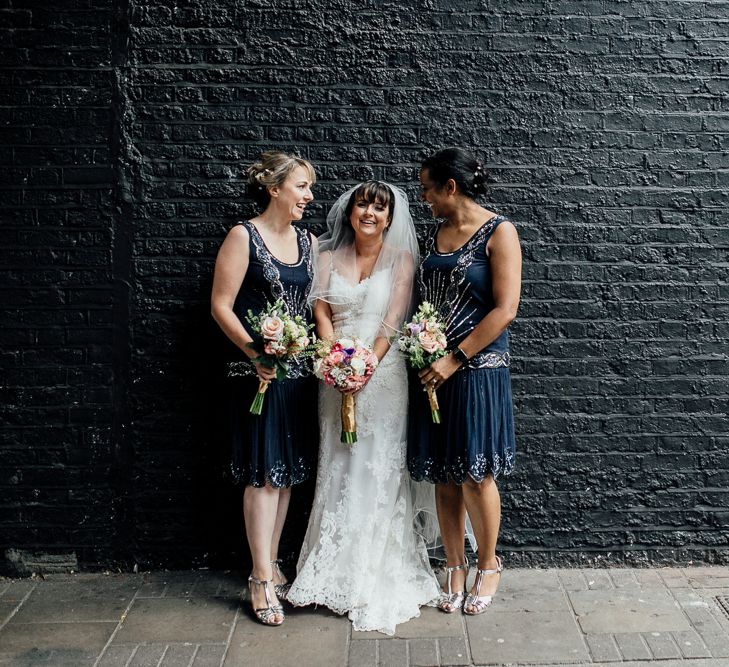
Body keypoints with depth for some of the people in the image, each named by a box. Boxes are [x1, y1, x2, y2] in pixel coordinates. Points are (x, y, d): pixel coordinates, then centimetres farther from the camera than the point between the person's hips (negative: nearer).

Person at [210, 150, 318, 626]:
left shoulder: (309, 242, 11)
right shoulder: (244, 237, -6)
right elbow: (221, 305, -9)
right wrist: (253, 350, -19)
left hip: (301, 369, 6)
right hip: (259, 371, -6)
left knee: (288, 471, 11)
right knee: (264, 472, -4)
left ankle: (270, 565, 24)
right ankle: (263, 580, 5)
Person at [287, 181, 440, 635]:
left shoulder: (400, 259, 2)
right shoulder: (329, 257, 11)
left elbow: (393, 320, -7)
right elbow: (321, 312, 3)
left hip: (383, 373, -3)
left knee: (378, 467, -1)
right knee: (337, 467, 5)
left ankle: (374, 576, 11)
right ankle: (335, 571, 16)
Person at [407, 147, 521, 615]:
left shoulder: (498, 233, -7)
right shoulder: (436, 235, 13)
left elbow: (505, 309, -14)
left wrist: (455, 358, -15)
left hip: (478, 370, -6)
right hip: (433, 371, 6)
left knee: (476, 474, 1)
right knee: (444, 476, 9)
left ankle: (489, 566, 22)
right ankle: (455, 567, 23)